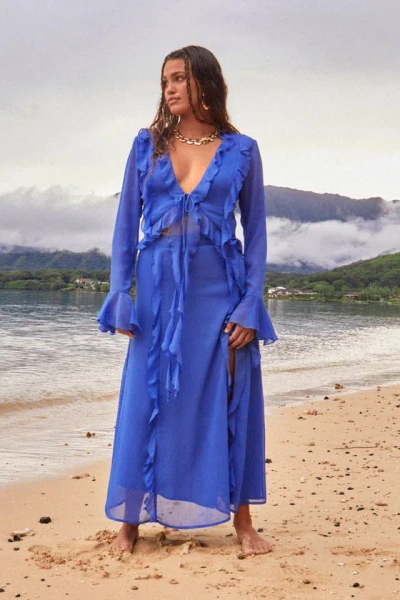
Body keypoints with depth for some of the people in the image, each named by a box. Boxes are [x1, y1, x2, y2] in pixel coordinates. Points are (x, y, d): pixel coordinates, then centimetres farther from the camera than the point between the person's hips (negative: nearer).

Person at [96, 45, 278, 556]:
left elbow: (255, 231, 4)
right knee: (148, 401, 3)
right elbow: (127, 223, 7)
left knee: (229, 401, 3)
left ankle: (242, 521, 14)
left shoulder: (241, 150, 4)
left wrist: (251, 304, -5)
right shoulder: (147, 145, 8)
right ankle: (131, 520, 14)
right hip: (159, 287, 1)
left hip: (220, 288, -1)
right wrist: (120, 293, -2)